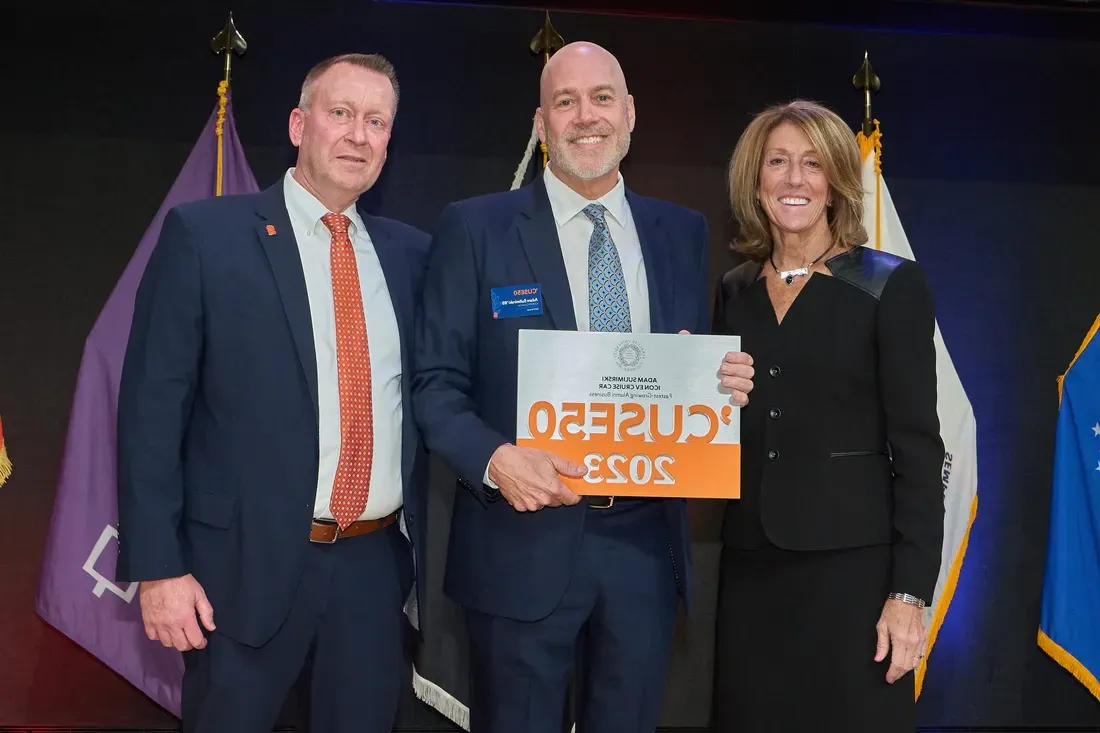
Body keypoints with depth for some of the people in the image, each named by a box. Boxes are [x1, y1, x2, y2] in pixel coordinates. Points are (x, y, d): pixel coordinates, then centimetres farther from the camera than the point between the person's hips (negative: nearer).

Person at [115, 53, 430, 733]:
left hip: (376, 566, 4)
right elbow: (151, 408, -7)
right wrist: (159, 569, -11)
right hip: (248, 567, -3)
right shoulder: (204, 235, -6)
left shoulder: (411, 251, 6)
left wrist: (423, 541, 5)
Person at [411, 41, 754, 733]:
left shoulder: (683, 231, 8)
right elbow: (436, 382, -4)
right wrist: (495, 459, -21)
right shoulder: (477, 227, -3)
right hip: (525, 542, -3)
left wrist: (726, 384, -8)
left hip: (647, 541, 3)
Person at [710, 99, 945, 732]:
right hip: (751, 565, 4)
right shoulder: (735, 292, 10)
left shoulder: (891, 285, -4)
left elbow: (917, 448, -7)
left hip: (852, 564, -4)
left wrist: (910, 591, -12)